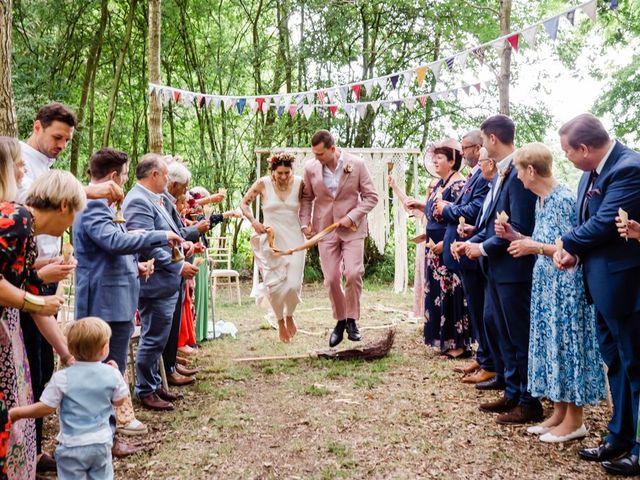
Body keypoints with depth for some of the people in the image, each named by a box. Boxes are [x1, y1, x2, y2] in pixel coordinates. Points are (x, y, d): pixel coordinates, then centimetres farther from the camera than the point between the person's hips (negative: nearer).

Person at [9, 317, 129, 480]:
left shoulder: (62, 378, -16)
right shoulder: (112, 373, -10)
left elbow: (46, 408, -10)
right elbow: (119, 401, 4)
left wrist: (17, 412, 5)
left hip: (72, 445, -2)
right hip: (101, 442, 3)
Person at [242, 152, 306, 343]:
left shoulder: (299, 183, -3)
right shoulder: (263, 184, -5)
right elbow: (244, 203, 7)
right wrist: (254, 222, -7)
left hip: (294, 239, 0)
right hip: (271, 239, 0)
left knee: (294, 284, -10)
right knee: (274, 285, -1)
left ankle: (289, 316, 22)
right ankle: (280, 322, 24)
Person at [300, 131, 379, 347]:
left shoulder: (356, 164, -8)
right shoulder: (311, 168, -2)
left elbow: (371, 196, -3)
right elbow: (307, 198, 11)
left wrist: (352, 217, -12)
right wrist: (305, 223, 0)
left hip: (352, 228, -2)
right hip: (325, 229, 2)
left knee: (353, 273, -13)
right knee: (331, 279, 1)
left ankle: (352, 320, 7)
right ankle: (340, 320, 22)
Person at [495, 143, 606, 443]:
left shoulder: (563, 199, -16)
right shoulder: (541, 200, 10)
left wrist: (534, 247, -21)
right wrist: (516, 237, 7)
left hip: (565, 285, -9)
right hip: (547, 284, 9)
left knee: (566, 344, 0)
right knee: (551, 343, 12)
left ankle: (574, 420, 12)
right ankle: (559, 412, 23)